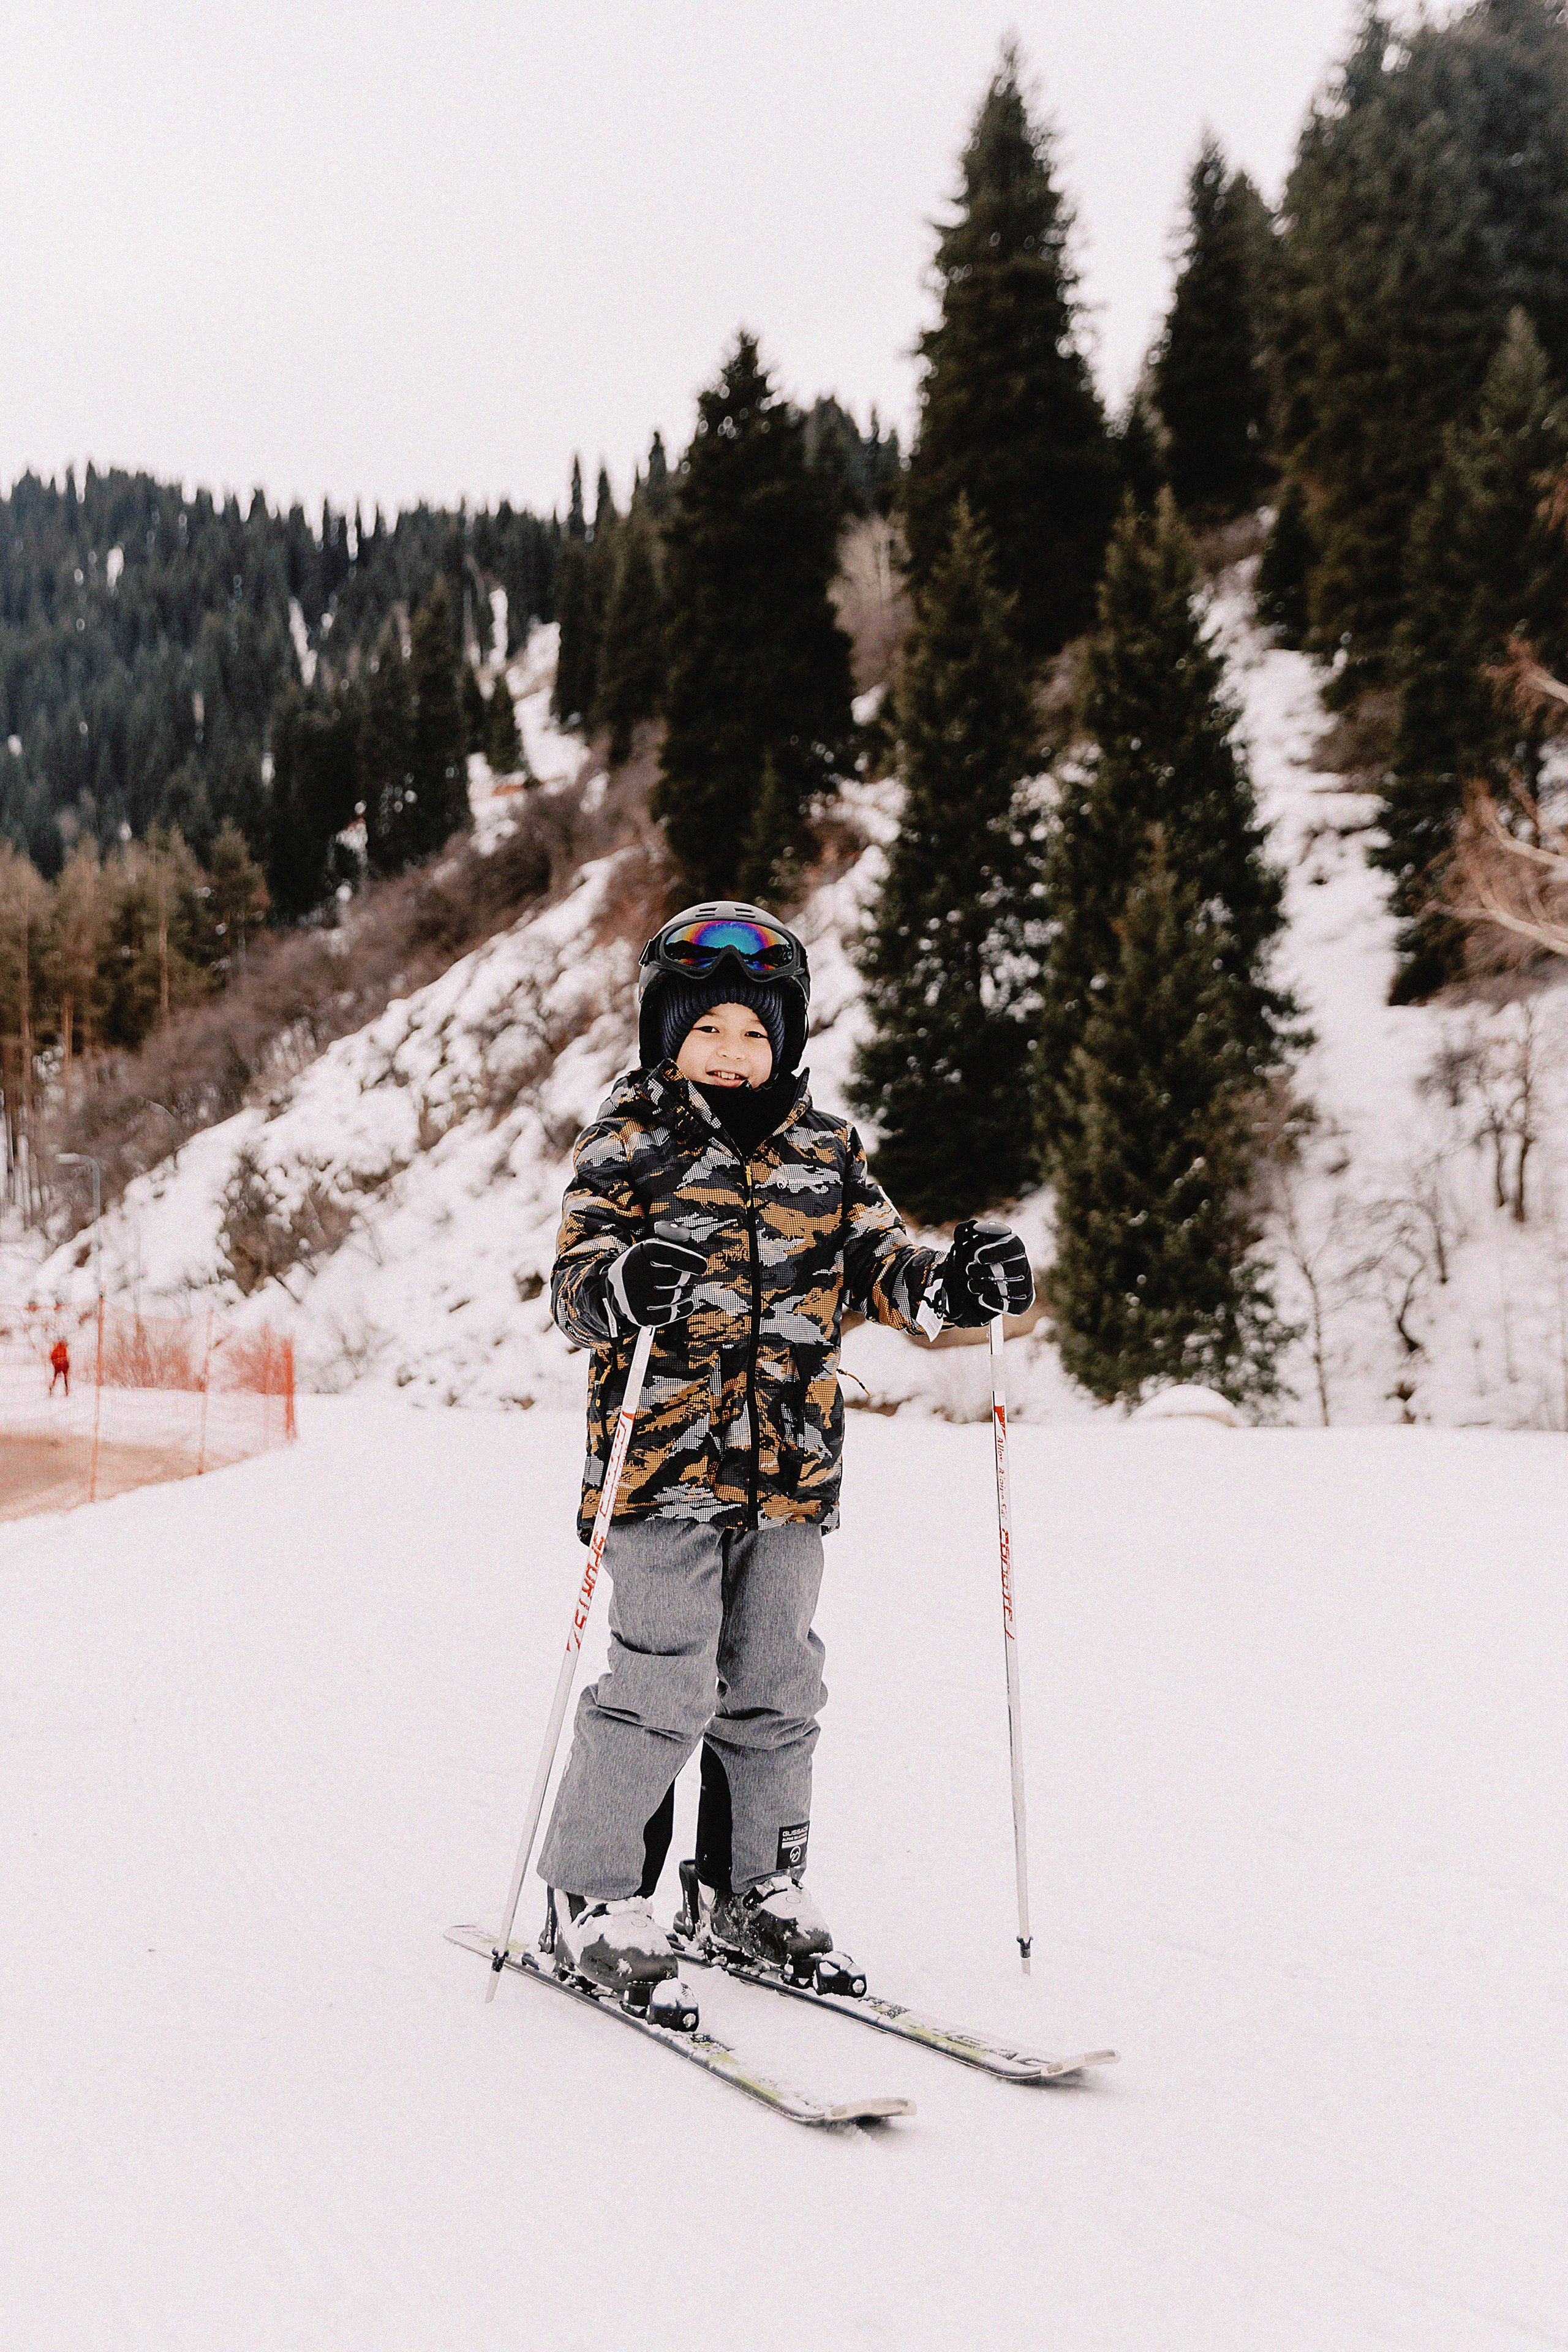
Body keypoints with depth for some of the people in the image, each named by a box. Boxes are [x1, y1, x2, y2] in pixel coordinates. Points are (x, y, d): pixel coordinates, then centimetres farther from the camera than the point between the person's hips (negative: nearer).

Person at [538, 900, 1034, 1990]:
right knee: (664, 1685, -8)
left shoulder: (824, 1152, 11)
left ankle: (755, 1886, 27)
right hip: (666, 1460, -5)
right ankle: (596, 1895, 8)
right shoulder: (628, 1144, -2)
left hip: (789, 1469, 5)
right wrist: (620, 1288, -33)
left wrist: (953, 1284, -6)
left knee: (775, 1687, 12)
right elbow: (575, 1280, -10)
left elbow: (880, 1266, 15)